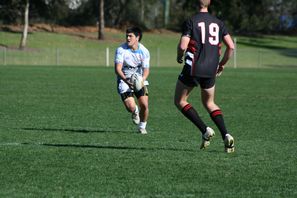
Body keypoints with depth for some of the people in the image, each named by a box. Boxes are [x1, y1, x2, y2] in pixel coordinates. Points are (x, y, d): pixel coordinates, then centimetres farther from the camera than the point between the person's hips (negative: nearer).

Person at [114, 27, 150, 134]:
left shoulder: (144, 51, -8)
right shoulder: (121, 50, -16)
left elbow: (146, 69, -11)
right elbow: (117, 69, -23)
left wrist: (142, 79, -33)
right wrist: (126, 80, -41)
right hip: (124, 81, -2)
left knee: (144, 105, -13)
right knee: (131, 107, -17)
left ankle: (142, 127, 16)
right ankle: (135, 112, 24)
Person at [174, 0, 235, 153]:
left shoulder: (191, 21, -7)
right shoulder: (218, 23, 7)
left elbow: (182, 46, -15)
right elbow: (231, 46, 4)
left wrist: (179, 57, 8)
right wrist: (222, 64, 18)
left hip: (193, 69, -5)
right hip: (210, 71, 5)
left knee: (180, 101, 12)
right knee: (209, 103, 22)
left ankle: (205, 130, -5)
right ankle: (226, 135, 1)